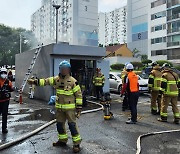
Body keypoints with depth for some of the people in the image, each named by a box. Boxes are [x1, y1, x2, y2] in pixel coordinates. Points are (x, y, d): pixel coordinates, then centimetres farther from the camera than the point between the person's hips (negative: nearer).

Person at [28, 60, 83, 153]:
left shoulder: (73, 81, -13)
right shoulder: (56, 79, 3)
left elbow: (79, 95, -11)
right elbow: (45, 81, 7)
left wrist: (79, 108, -11)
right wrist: (34, 81, -2)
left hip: (70, 108, -6)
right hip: (59, 107, 6)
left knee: (72, 125, -4)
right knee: (60, 124, 16)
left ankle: (76, 143, 9)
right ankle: (62, 140, 36)